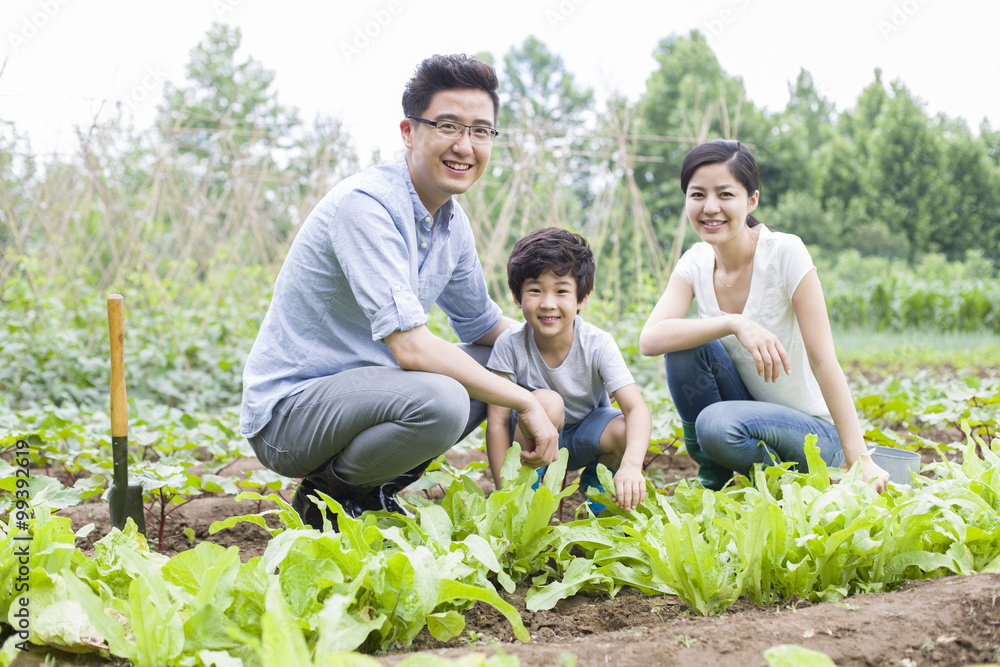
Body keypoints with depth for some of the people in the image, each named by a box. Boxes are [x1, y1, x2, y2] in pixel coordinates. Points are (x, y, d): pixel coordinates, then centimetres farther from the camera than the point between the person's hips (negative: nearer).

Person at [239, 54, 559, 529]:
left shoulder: (452, 222, 6)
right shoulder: (367, 205, -22)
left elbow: (482, 324, 20)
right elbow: (412, 347, -29)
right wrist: (525, 402, -22)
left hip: (363, 389, 9)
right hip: (287, 408, -9)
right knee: (439, 400, -33)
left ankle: (372, 488, 8)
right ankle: (326, 494, -5)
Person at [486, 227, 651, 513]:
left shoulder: (598, 345, -23)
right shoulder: (510, 345, -22)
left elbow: (636, 408, -31)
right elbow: (498, 420, -20)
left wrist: (631, 464, -50)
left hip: (586, 432, 2)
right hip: (536, 440, -1)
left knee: (627, 432, -29)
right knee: (547, 402, -33)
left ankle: (596, 478, 6)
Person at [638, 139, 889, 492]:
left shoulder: (785, 252, -17)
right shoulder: (696, 263, -3)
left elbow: (824, 361, -19)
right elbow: (649, 340, -20)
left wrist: (859, 460, -23)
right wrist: (734, 323, -33)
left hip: (812, 432, -5)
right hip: (747, 414, 5)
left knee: (718, 425, -33)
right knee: (686, 344, -20)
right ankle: (713, 484, -4)